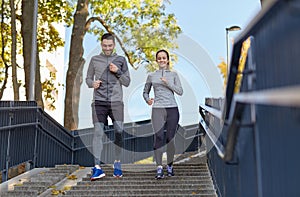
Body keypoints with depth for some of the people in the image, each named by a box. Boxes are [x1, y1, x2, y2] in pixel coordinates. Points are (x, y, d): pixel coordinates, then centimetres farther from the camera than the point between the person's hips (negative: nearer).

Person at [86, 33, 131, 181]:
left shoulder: (121, 60, 10)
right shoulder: (95, 60, 12)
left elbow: (127, 82, 9)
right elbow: (88, 78, 16)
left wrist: (118, 72, -7)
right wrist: (92, 83, -6)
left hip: (116, 101, 0)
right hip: (99, 101, 0)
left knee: (119, 131, 0)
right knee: (98, 132, -8)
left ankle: (117, 163, 18)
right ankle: (97, 167, -7)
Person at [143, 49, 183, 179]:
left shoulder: (173, 75, 11)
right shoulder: (151, 76, 12)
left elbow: (180, 92, 4)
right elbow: (145, 92, 19)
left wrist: (168, 83, -8)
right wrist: (147, 100, -1)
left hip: (172, 109, 1)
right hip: (157, 109, 0)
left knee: (170, 138, 3)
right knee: (158, 137, -12)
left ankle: (170, 165, 17)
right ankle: (159, 168, -11)